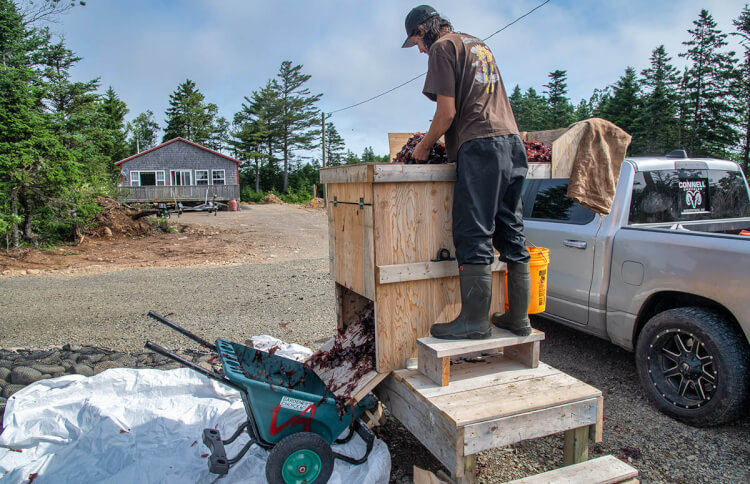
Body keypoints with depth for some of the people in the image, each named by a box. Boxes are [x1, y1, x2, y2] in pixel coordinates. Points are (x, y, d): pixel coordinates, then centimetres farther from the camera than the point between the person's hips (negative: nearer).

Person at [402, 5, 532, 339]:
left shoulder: (443, 47, 2)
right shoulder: (479, 45, 28)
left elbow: (447, 113, -8)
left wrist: (423, 148, 6)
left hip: (480, 148, -9)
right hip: (512, 142, 9)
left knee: (474, 236, -7)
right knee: (511, 234, 8)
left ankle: (475, 321, -4)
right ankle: (519, 318, 12)